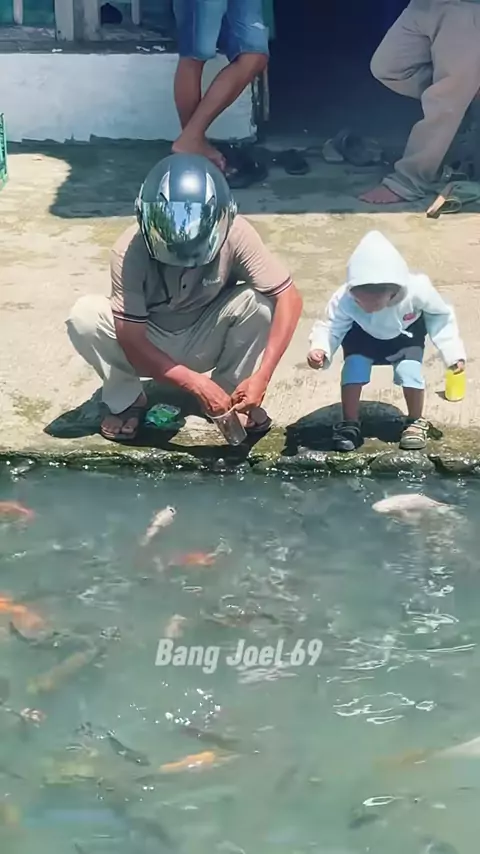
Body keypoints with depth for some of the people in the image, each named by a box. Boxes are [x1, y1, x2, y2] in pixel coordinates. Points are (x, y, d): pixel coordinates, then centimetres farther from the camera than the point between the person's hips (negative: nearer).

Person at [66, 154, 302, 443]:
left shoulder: (236, 235, -27)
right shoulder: (130, 251, -30)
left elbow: (290, 298, -27)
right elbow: (132, 342, -27)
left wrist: (261, 376, -37)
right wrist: (196, 382, -37)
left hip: (204, 341, 1)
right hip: (148, 349, -1)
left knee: (258, 302, -28)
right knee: (84, 316, -30)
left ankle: (230, 394, -4)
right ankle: (127, 399, -3)